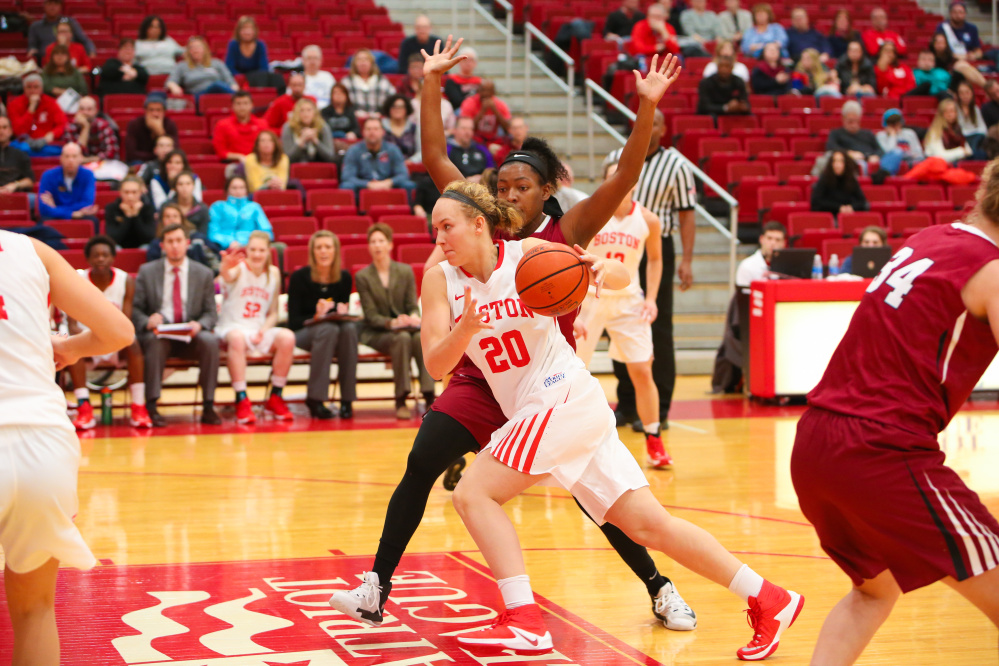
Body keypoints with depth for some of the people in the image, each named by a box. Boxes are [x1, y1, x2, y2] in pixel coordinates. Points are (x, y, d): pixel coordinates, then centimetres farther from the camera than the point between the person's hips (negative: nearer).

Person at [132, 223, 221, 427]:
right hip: (158, 333, -1)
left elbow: (210, 313, 9)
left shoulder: (204, 274, 11)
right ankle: (151, 407, -36)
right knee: (155, 340, -36)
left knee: (210, 340, -31)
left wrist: (199, 324, -15)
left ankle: (208, 407, -26)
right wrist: (147, 322, -19)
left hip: (191, 336, 1)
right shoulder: (146, 272, 8)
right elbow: (135, 309, 5)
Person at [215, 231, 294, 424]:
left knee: (287, 338, -24)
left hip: (260, 330, 4)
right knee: (237, 338, -39)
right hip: (231, 327, -4)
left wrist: (263, 330, -9)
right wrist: (227, 267, -58)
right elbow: (227, 277, -34)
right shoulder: (240, 268, -7)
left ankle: (275, 398, -10)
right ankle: (241, 401, -35)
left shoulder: (273, 273, 7)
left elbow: (273, 314, 11)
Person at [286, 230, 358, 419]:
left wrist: (343, 313, -16)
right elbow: (294, 320, -9)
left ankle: (347, 399, -29)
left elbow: (344, 310, 8)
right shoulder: (300, 277, -8)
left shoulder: (344, 277, 2)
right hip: (302, 332, -3)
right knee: (329, 329, -36)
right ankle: (315, 398, -35)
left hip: (335, 328, 3)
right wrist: (316, 317, -27)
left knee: (349, 328, -32)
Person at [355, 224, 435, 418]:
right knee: (402, 338, -36)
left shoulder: (405, 272, 9)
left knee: (421, 337, -33)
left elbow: (413, 305, 5)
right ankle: (401, 400, -37)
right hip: (376, 332, -2)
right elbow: (371, 315, -6)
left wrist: (414, 317, -20)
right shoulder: (363, 277, 1)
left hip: (406, 327, 2)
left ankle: (429, 396, -38)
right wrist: (392, 323, -25)